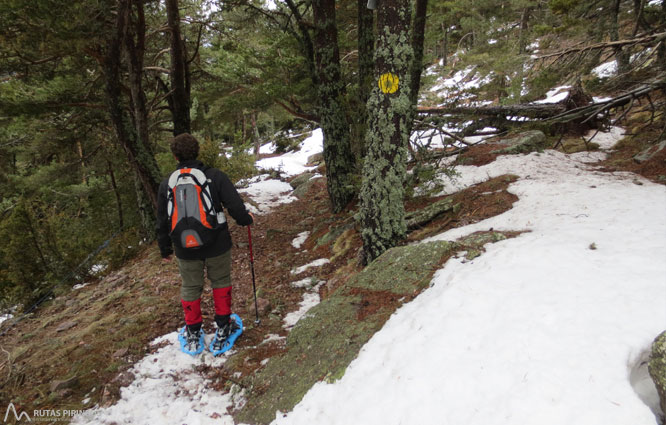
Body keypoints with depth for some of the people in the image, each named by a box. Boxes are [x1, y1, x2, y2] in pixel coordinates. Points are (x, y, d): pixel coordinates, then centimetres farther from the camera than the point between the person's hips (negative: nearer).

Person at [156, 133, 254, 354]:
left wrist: (165, 249, 18)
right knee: (221, 282, 17)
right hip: (217, 244, -2)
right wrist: (247, 219, 8)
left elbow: (162, 222, 5)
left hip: (185, 248, 2)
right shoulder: (215, 176, -9)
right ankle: (223, 328, 25)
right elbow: (235, 205, -13)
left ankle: (193, 335, 30)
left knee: (190, 288, 17)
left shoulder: (166, 185, -1)